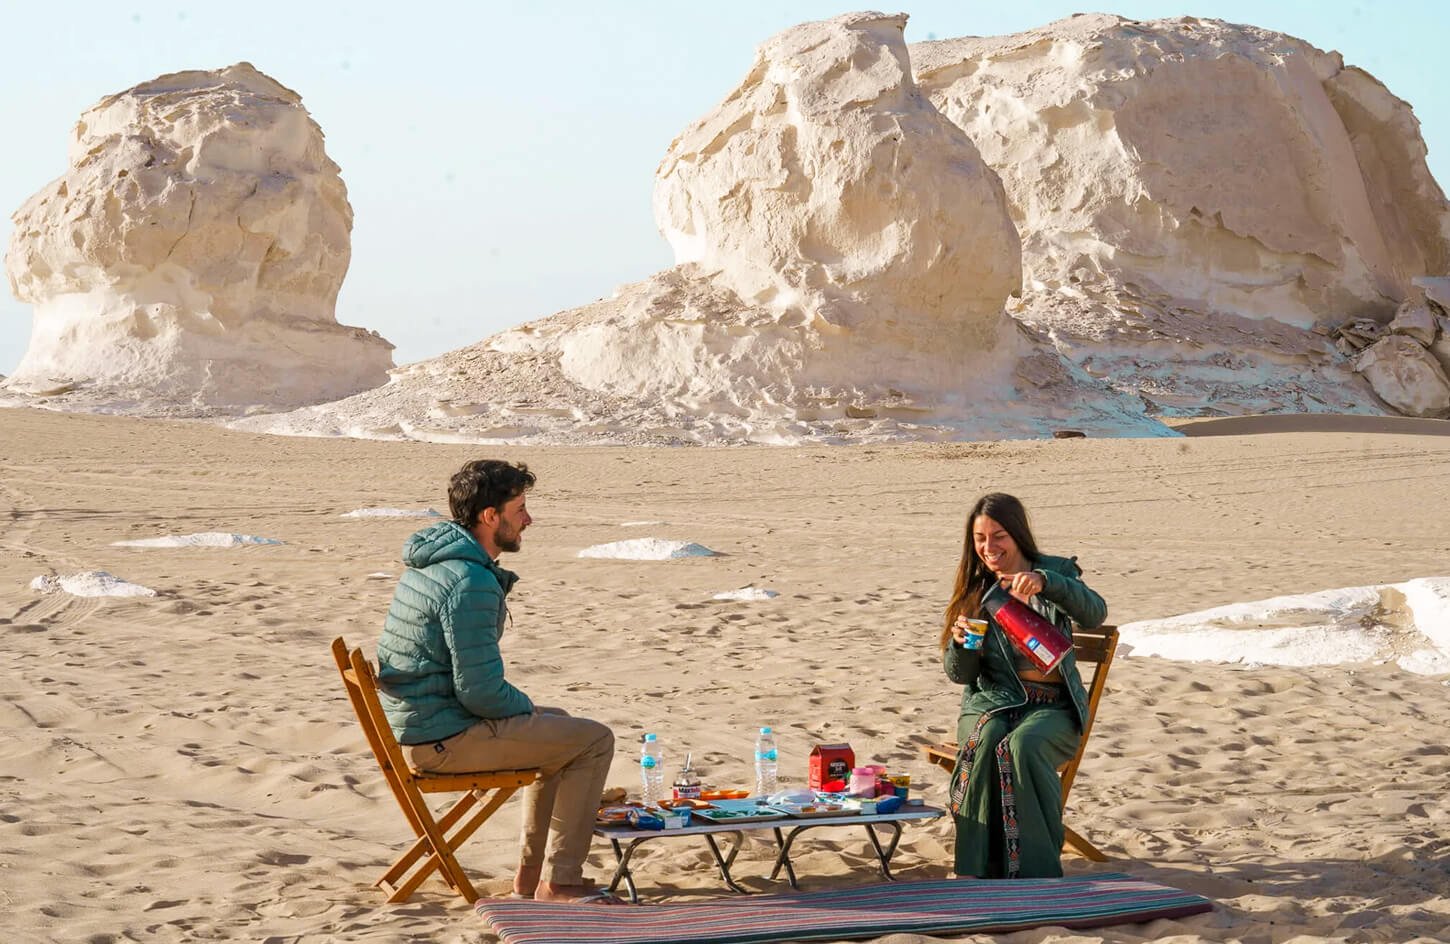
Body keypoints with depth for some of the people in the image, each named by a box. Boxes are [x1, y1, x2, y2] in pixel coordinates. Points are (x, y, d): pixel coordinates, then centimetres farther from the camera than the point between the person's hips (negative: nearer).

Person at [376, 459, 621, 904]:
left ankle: (530, 875, 28)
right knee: (594, 740, -4)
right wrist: (528, 708, -4)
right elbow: (481, 692, -21)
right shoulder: (471, 583, -22)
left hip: (409, 726, 10)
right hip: (444, 739, -10)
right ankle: (560, 882, 1)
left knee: (558, 725, 27)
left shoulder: (430, 561, 10)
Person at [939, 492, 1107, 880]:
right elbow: (959, 674, 8)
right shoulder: (975, 590, 10)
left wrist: (1044, 581, -35)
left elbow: (1095, 615, -19)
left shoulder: (1055, 572, 3)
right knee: (986, 742, -33)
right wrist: (962, 643, -16)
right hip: (990, 703, 2)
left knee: (1023, 745, -34)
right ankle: (980, 871, -30)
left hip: (1052, 706, -2)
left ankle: (1037, 873, -28)